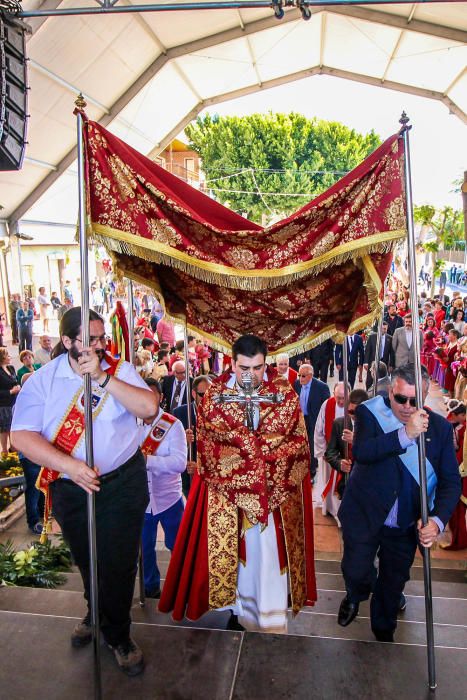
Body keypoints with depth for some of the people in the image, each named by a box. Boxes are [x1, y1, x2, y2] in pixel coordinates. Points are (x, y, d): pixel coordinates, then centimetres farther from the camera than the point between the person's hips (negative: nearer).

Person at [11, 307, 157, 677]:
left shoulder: (119, 369, -6)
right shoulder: (42, 380, -6)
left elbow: (149, 407, -21)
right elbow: (22, 436, -15)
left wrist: (102, 376, -27)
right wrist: (69, 465, -27)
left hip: (122, 483, -1)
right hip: (69, 489, 2)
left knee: (118, 562, 6)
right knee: (87, 561, 22)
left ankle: (117, 634, 34)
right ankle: (96, 613, 53)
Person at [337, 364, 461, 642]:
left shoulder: (441, 427, -8)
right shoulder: (370, 413, -14)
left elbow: (451, 481, -8)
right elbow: (361, 452, -32)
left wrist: (437, 520, -23)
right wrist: (405, 434, -40)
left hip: (407, 524, 3)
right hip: (365, 516, -2)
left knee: (394, 583, 19)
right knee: (356, 572, 5)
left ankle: (384, 633, 48)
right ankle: (355, 597, 43)